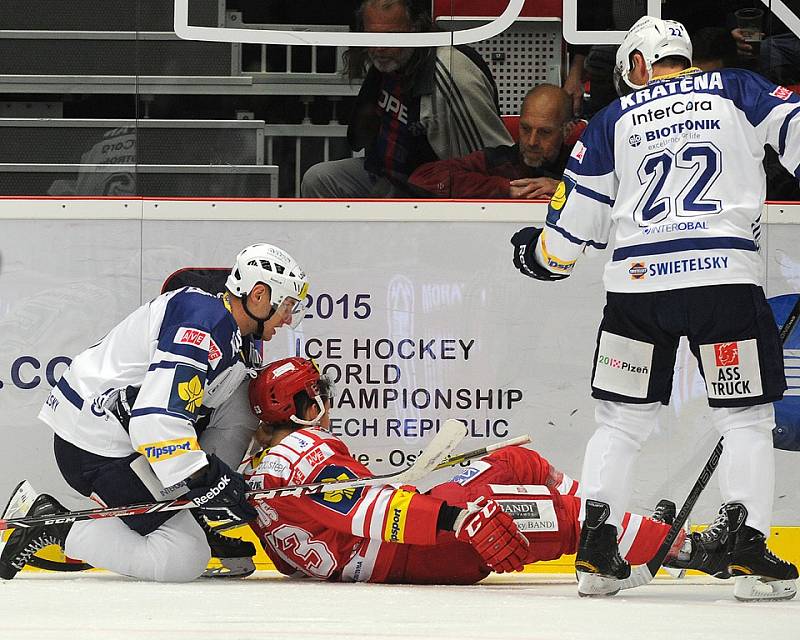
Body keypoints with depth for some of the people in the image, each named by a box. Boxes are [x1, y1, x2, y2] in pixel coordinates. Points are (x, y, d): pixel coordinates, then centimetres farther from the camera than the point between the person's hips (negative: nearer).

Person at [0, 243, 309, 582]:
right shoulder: (205, 323, -21)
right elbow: (158, 418, -30)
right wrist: (204, 481, -28)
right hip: (96, 450, -11)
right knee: (185, 560, -15)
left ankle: (202, 527, 10)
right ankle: (55, 527, -6)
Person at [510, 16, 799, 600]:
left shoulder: (614, 120, 15)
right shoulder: (736, 91, 12)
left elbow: (573, 223, 14)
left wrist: (540, 255, 33)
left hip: (638, 281, 2)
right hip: (726, 275, -2)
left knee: (622, 419, 14)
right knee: (746, 419, 6)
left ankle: (597, 547, 8)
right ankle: (749, 550, -5)